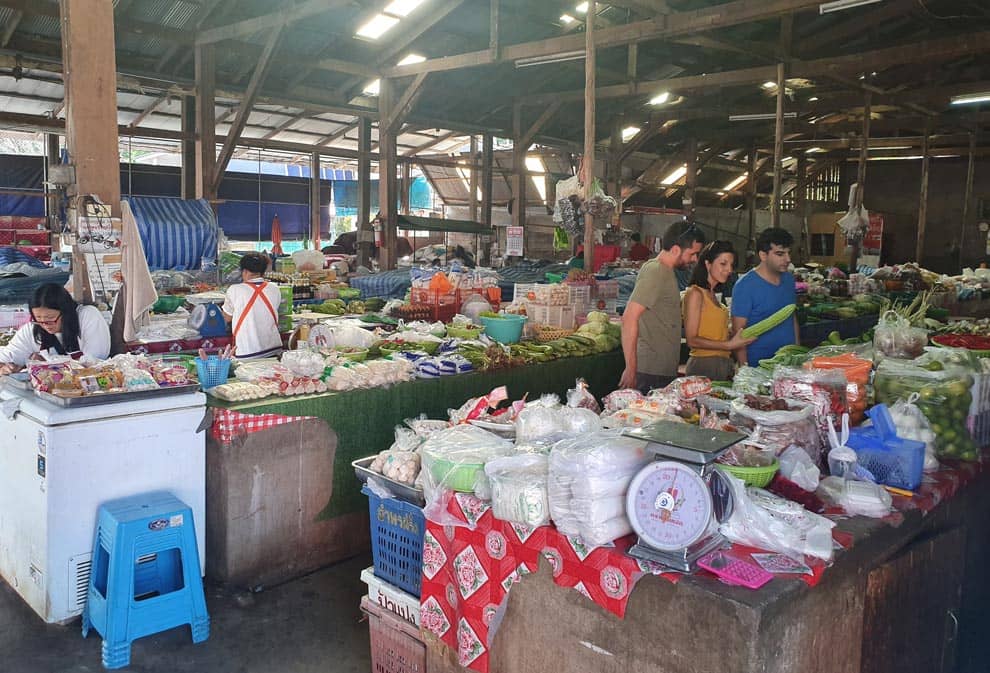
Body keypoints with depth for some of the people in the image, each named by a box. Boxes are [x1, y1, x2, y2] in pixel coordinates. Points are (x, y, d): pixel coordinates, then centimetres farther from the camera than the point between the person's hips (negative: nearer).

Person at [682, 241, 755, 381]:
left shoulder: (712, 294, 16)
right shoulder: (695, 293, -9)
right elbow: (692, 340, -14)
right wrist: (729, 345, -17)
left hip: (723, 364, 8)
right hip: (704, 365, -8)